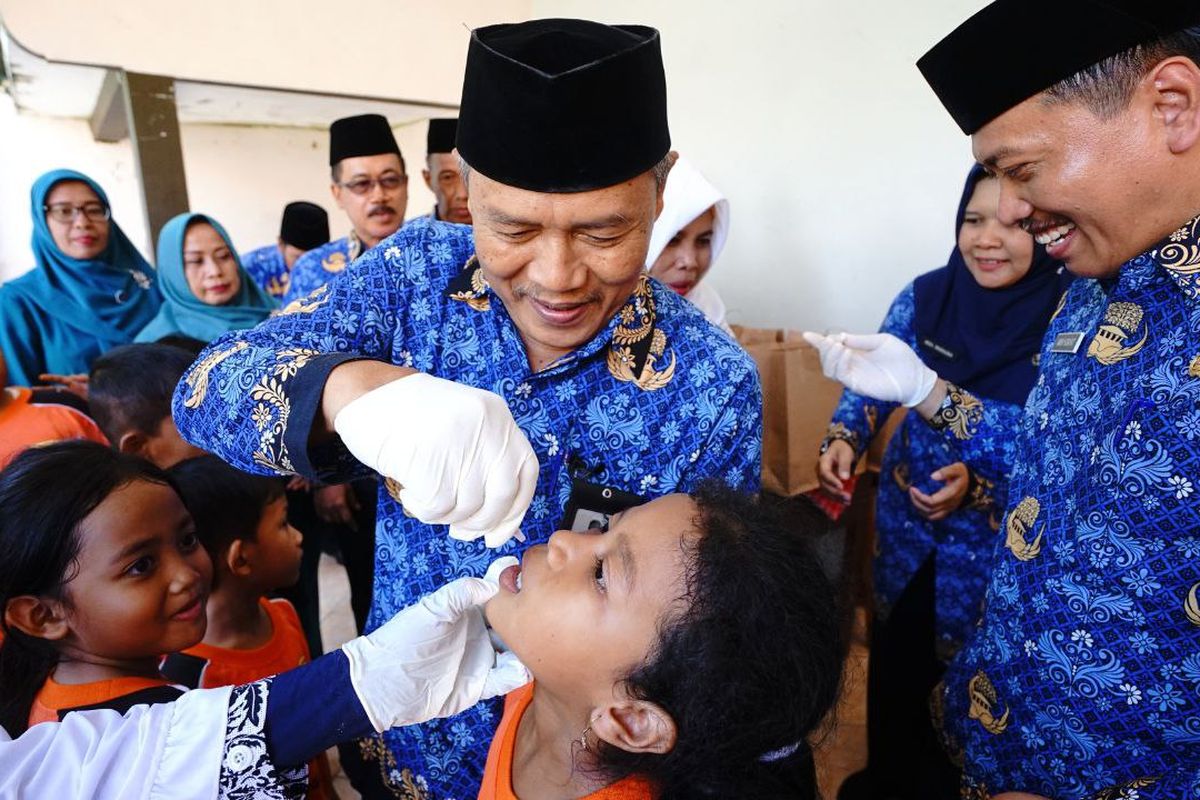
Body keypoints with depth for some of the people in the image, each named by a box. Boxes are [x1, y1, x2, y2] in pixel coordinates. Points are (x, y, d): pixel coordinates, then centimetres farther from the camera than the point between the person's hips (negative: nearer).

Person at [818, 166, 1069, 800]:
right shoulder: (925, 295, -7)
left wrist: (978, 485, -29)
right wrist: (842, 439, -21)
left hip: (998, 532, -3)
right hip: (905, 511, 3)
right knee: (893, 652, 19)